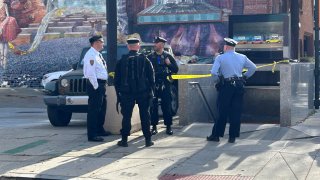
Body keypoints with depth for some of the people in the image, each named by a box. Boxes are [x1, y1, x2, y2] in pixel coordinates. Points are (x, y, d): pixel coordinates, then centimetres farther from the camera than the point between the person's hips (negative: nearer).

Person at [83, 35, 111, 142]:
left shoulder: (98, 55, 17)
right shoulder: (91, 55, -15)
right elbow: (90, 73, -22)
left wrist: (103, 85, 16)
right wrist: (96, 86, -21)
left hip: (101, 84, 10)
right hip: (95, 85, -10)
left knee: (102, 108, 20)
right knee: (94, 109, -7)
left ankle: (99, 130, 35)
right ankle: (92, 135, -4)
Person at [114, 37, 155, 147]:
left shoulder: (122, 60, 3)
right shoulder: (145, 60, 0)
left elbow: (117, 79, 6)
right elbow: (151, 77, 0)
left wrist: (118, 92, 13)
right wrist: (151, 91, 6)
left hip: (126, 93, 0)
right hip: (143, 92, 0)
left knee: (126, 116, 5)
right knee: (145, 116, 6)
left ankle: (124, 140, 6)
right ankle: (148, 139, 7)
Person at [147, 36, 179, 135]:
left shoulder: (168, 56, 5)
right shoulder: (150, 57, 7)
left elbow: (176, 70, 4)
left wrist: (169, 64, -12)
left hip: (165, 84, -1)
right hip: (153, 84, 1)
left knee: (166, 106, 1)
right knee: (153, 106, 1)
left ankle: (168, 127, 10)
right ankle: (154, 126, 9)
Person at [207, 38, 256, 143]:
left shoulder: (220, 58, -4)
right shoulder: (242, 57, 9)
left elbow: (213, 72, -15)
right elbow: (253, 68, 15)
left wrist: (217, 81, 0)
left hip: (226, 87, -3)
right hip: (239, 87, 3)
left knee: (223, 112, 3)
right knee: (236, 112, 6)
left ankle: (216, 135, 8)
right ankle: (233, 136, 8)